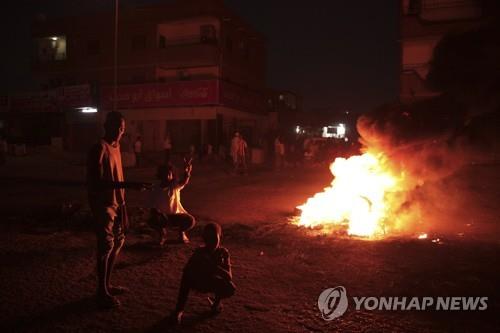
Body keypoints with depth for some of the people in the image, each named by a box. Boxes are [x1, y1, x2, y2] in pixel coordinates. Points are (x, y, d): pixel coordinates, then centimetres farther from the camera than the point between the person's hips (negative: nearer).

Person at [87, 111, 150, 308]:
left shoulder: (116, 146, 10)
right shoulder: (99, 150, -18)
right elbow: (96, 183, -25)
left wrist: (122, 203, 15)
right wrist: (128, 185, -33)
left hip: (115, 203, 9)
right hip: (103, 205, -9)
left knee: (118, 242, 14)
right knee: (106, 246, -4)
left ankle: (107, 285, 28)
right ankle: (102, 293, 8)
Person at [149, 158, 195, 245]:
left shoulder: (175, 185, -13)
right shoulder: (157, 189, -8)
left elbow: (184, 182, -38)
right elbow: (154, 207, -4)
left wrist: (187, 171, -58)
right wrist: (156, 212, -28)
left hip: (176, 215, 0)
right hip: (163, 216, 1)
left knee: (191, 221, -27)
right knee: (152, 221, -30)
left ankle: (182, 232, 9)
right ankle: (162, 233, 4)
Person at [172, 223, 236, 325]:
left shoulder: (223, 252, -17)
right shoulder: (199, 252, -17)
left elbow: (229, 277, -25)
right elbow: (187, 269, -28)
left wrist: (216, 268, -42)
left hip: (214, 284, 0)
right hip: (199, 282, 1)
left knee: (231, 289, -28)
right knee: (187, 274, -28)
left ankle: (217, 300, 8)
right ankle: (179, 309, -17)